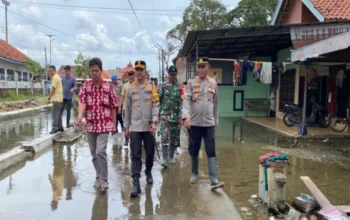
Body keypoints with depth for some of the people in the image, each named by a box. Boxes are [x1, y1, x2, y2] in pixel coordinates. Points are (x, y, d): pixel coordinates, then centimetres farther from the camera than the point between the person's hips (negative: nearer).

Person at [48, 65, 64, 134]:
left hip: (56, 99, -10)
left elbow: (53, 89, -15)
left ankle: (54, 128, -8)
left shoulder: (55, 77, -13)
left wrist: (49, 96, -5)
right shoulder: (57, 77, 18)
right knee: (58, 114, 14)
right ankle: (60, 127, 20)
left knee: (55, 114, -9)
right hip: (58, 98, 10)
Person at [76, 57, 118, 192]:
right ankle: (99, 177, 28)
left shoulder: (108, 86, -2)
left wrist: (114, 124, 1)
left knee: (100, 151, -15)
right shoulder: (86, 86, 3)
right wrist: (80, 114, -31)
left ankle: (104, 180, -4)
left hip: (104, 124, -3)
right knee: (94, 154, 12)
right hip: (90, 125, 3)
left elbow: (113, 107, 2)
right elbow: (82, 101, -11)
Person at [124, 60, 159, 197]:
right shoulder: (130, 89, 6)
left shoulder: (152, 88, 1)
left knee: (150, 153, 12)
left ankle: (148, 172, 38)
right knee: (136, 155, -5)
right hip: (135, 127, 0)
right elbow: (127, 109, 10)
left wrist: (154, 122, -16)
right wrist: (126, 127, 9)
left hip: (149, 127, 0)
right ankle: (136, 184, -5)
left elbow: (156, 106, -4)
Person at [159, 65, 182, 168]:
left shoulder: (181, 87, 6)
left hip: (177, 116, 2)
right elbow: (158, 100, 6)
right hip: (165, 116, -2)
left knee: (175, 138, 10)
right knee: (165, 137, -10)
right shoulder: (163, 86, 3)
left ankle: (171, 157, 24)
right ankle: (165, 159, -9)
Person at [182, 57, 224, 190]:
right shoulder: (191, 83, -2)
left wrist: (216, 121, 13)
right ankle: (194, 173, 31)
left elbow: (215, 104, 12)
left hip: (209, 123, 1)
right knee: (194, 150, 11)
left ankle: (214, 181, -4)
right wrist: (186, 116, -29)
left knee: (211, 152, -3)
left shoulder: (213, 83, 7)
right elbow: (186, 100, -13)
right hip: (195, 123, -1)